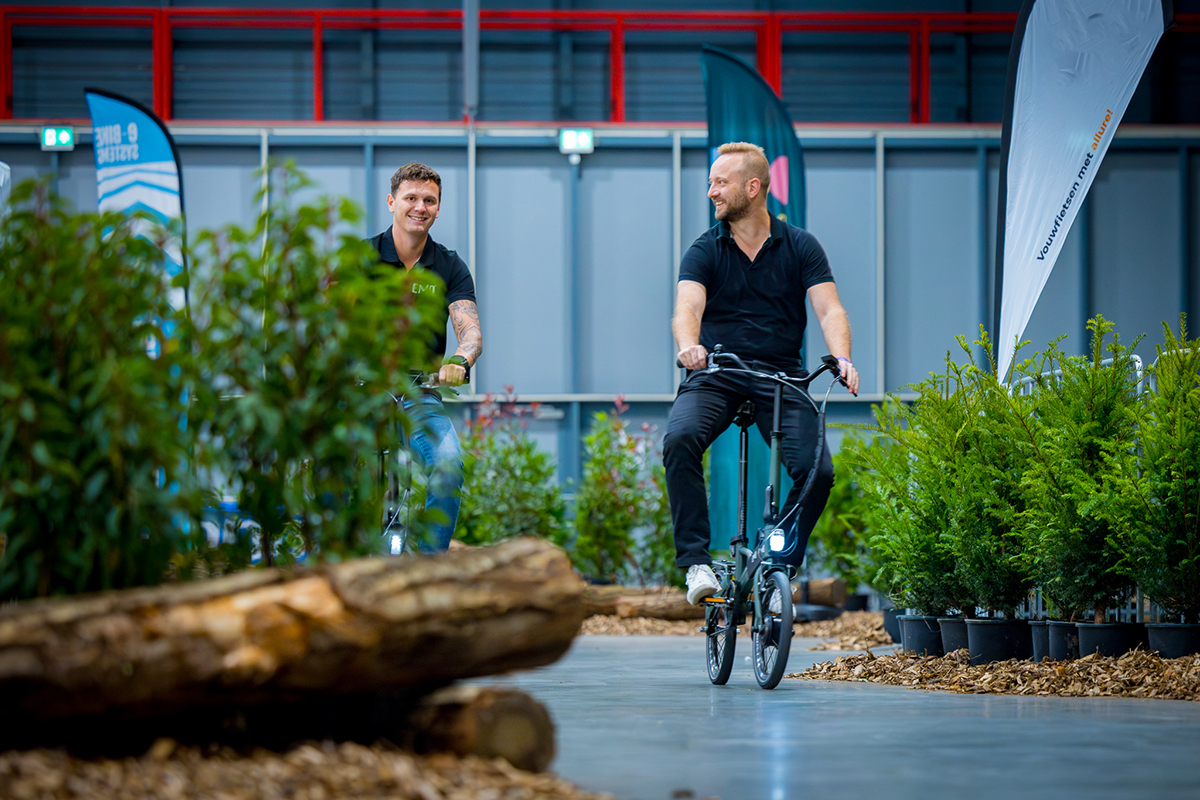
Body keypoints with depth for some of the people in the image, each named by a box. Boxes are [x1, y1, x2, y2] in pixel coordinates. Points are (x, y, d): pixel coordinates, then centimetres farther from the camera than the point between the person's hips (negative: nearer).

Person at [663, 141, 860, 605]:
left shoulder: (800, 247, 5)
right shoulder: (705, 250, 4)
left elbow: (829, 309, -6)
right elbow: (688, 306, -14)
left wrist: (841, 358, -27)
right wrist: (689, 346, -38)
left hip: (781, 376, 1)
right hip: (715, 376, 0)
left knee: (817, 470, -20)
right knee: (680, 440, -30)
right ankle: (695, 562, -26)